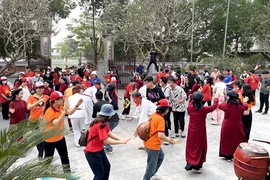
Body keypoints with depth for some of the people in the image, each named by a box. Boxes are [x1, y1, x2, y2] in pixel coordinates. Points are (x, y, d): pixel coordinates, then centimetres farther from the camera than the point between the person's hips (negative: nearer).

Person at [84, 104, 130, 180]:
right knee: (99, 174, 1)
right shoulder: (100, 125, -29)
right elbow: (106, 140, -31)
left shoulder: (104, 122, 2)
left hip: (100, 150, 10)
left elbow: (109, 133, 1)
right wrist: (121, 142, -25)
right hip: (92, 153, -10)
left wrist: (120, 139, -12)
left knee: (107, 166, 21)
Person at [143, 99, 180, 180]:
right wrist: (172, 141, -24)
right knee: (152, 164, 10)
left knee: (161, 156, 29)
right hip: (153, 145, -9)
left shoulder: (154, 114, 0)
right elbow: (161, 135, -34)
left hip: (150, 142, 10)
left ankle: (151, 173, 42)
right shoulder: (160, 119, -26)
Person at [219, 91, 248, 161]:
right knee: (237, 140, 15)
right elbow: (245, 106, 19)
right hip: (237, 126, 2)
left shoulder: (226, 104, -14)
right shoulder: (240, 105, -4)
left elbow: (219, 106, 6)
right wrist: (245, 101, 40)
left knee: (227, 140, 10)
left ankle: (228, 156, 18)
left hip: (227, 126, -2)